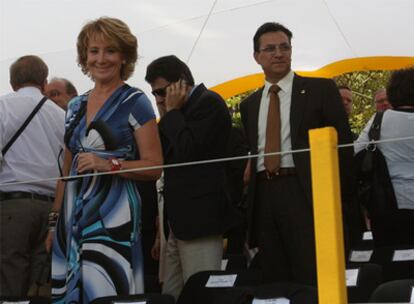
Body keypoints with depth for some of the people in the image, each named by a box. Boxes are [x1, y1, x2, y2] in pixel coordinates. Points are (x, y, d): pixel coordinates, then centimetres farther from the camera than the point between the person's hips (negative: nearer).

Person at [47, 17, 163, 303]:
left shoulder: (135, 102, -3)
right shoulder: (76, 106, 14)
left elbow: (154, 167, -7)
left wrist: (110, 164, -21)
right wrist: (54, 220, 15)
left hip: (114, 214, -6)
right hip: (73, 215, 6)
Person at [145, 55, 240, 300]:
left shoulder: (209, 102, -7)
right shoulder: (184, 110, 19)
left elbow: (188, 152, -18)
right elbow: (165, 156, 18)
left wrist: (172, 112, -6)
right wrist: (166, 115, 9)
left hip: (200, 217, -9)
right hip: (180, 222, 9)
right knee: (171, 297, 9)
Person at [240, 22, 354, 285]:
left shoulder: (321, 89, 4)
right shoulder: (249, 105, 18)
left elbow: (342, 143, 0)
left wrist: (340, 197, -6)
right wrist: (251, 198, 7)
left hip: (306, 193, -4)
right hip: (264, 197, 4)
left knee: (313, 279, -7)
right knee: (274, 281, 7)